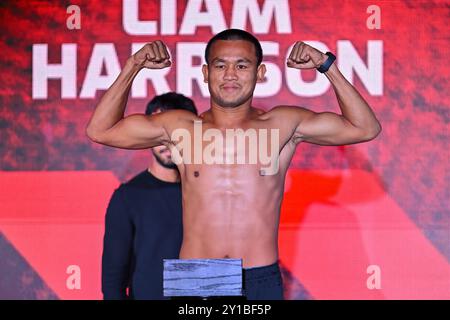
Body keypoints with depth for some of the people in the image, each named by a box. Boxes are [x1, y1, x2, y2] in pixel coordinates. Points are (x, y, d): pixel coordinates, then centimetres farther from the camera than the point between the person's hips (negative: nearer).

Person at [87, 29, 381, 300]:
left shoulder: (283, 125, 6)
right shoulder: (180, 127, 7)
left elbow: (366, 129, 9)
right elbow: (100, 130, 12)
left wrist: (327, 65, 1)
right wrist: (133, 66, 6)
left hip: (261, 282, 0)